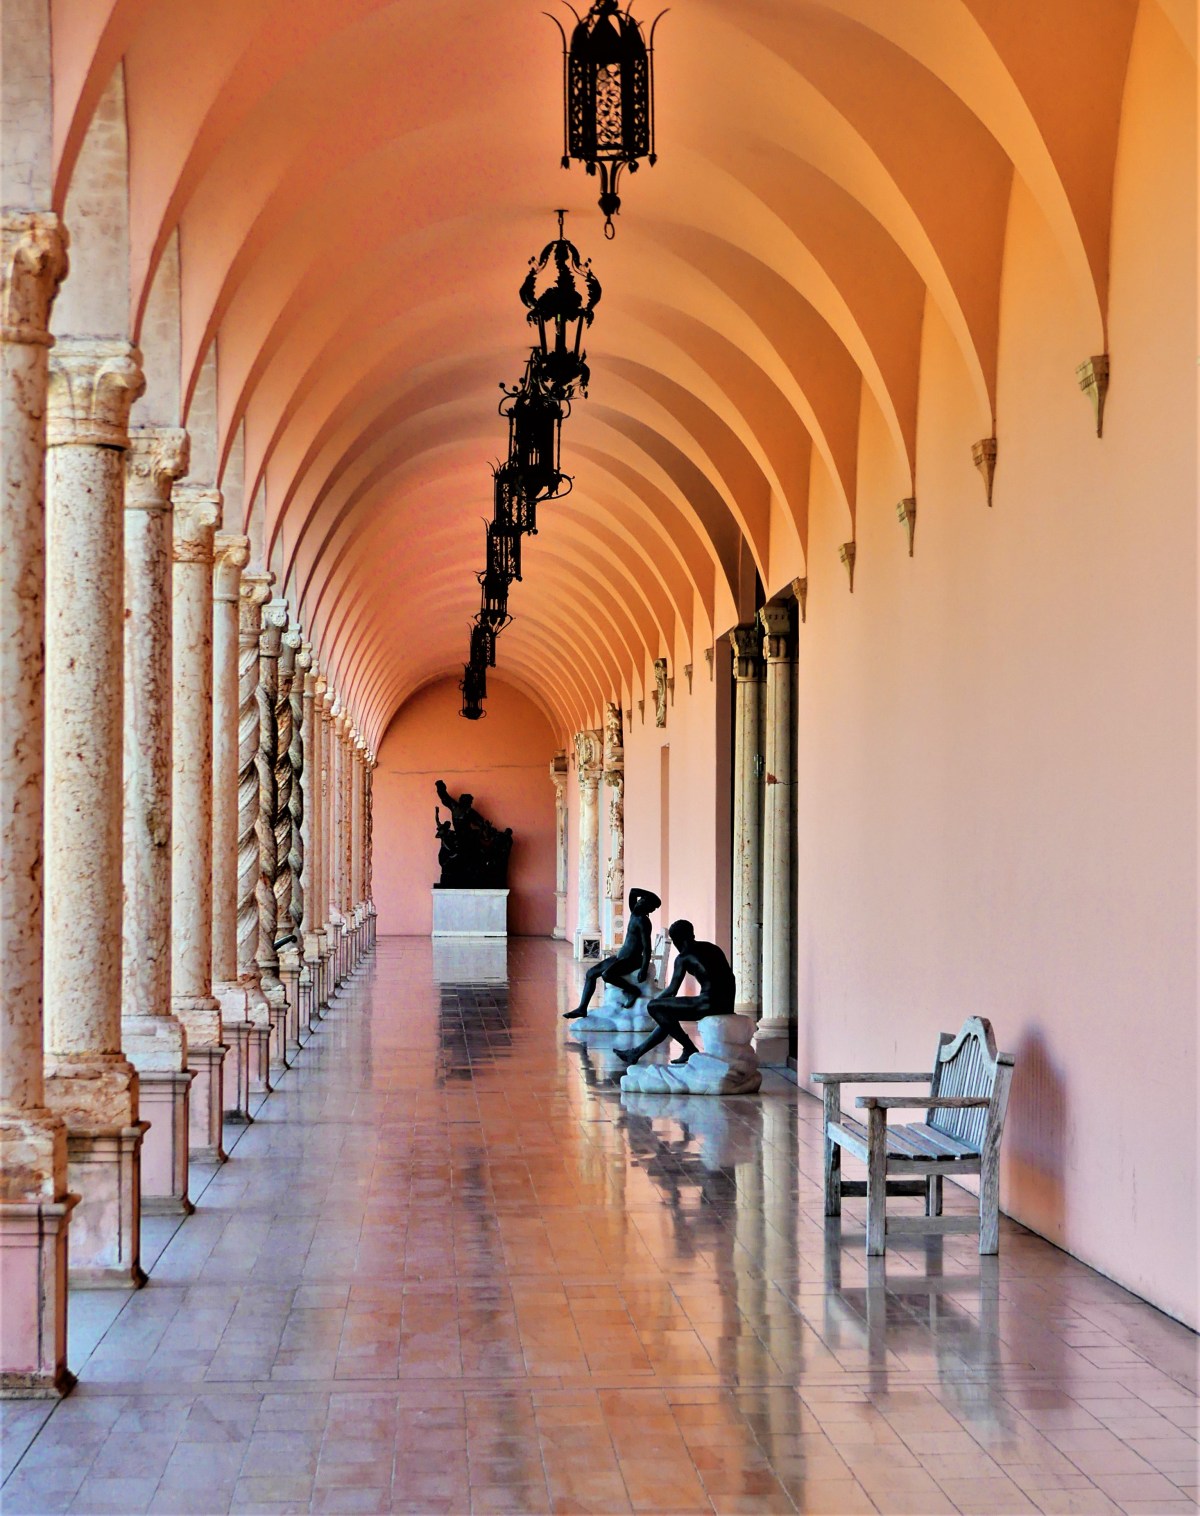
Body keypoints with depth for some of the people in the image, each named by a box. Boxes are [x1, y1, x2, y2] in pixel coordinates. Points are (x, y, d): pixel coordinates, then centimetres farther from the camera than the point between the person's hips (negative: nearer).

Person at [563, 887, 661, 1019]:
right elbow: (632, 892, 15)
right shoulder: (634, 914, 8)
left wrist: (644, 970, -29)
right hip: (620, 957, 10)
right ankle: (582, 1009, 6)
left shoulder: (643, 921, -17)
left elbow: (647, 947, -23)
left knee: (606, 975, -33)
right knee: (590, 973, 6)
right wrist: (649, 895, 4)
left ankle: (633, 990, -12)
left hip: (631, 960, -10)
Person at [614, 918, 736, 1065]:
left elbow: (672, 990, 1)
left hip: (709, 1004, -9)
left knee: (654, 1007, 1)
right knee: (668, 1014, 26)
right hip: (726, 1006, 9)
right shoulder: (711, 948, 19)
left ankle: (690, 1048, 6)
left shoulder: (683, 957, -1)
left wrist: (656, 999, 20)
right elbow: (730, 978, 20)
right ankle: (636, 1053, 33)